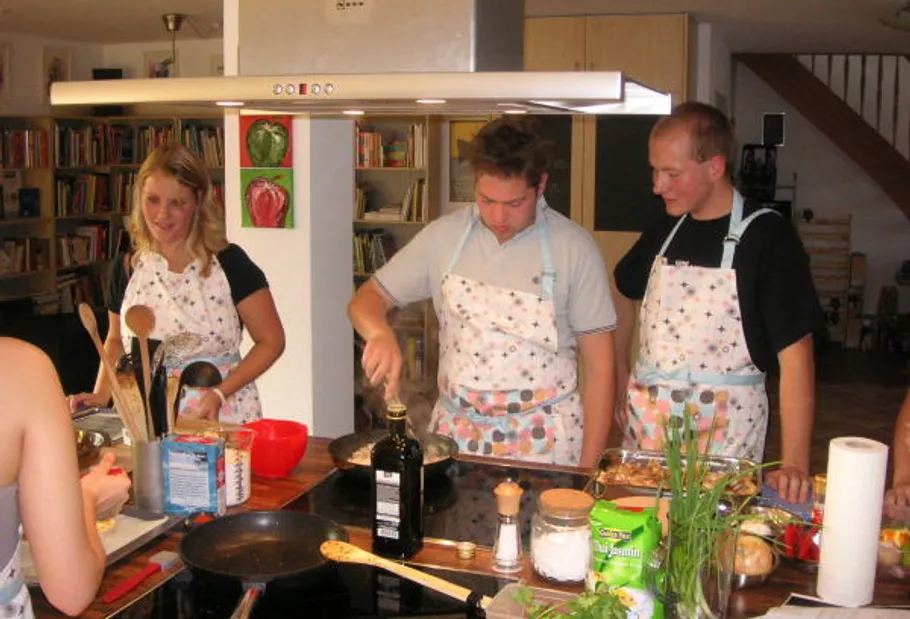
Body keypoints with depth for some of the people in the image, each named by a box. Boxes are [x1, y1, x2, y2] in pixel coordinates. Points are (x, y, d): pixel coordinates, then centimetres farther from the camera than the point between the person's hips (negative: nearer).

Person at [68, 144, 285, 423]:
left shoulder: (229, 264, -5)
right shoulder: (126, 269, 6)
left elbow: (271, 340, -2)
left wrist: (220, 392, -13)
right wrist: (101, 395, 6)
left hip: (222, 418, -3)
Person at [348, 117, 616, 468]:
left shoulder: (574, 248, -9)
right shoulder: (444, 236, -3)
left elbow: (599, 364, -5)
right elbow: (367, 299, 4)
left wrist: (588, 468, -8)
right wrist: (381, 333, -20)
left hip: (543, 439, -2)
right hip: (456, 432, 2)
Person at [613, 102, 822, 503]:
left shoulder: (767, 236, -13)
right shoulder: (666, 229, 4)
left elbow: (795, 353, -17)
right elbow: (624, 294, 21)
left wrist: (794, 464, -22)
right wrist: (620, 380, 12)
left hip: (723, 429, -5)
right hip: (645, 420, 6)